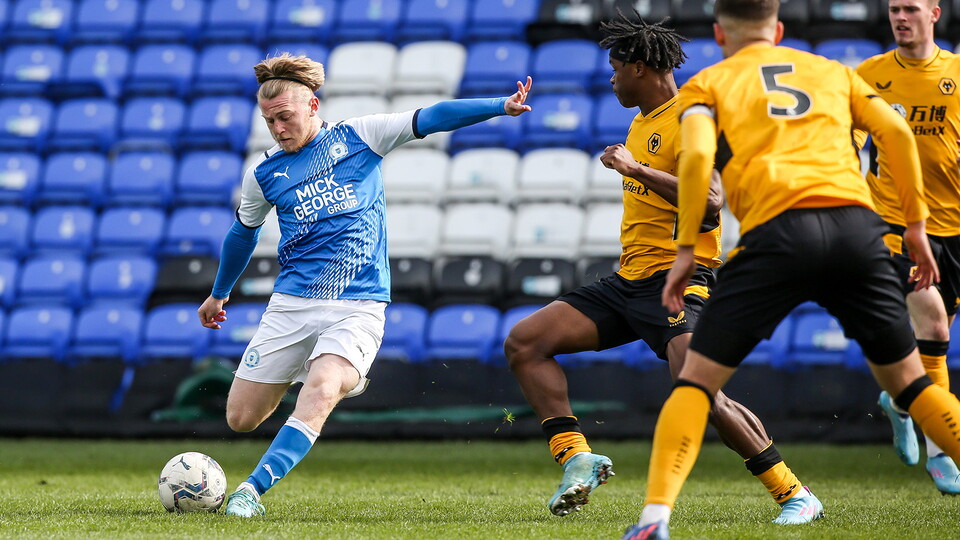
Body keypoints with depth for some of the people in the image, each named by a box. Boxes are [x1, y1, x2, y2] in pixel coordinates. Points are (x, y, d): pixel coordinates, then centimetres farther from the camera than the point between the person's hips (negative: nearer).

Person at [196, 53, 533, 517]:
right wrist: (219, 294, 39)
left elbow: (431, 119, -3)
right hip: (291, 304, 3)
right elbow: (243, 233, 26)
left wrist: (502, 106, -14)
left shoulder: (360, 138, 3)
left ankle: (252, 489, -29)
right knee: (241, 418, 1)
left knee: (320, 395, -29)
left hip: (358, 308, -3)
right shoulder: (263, 174, 9)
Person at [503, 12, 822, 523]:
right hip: (629, 279, 10)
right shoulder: (642, 122, 19)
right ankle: (576, 456, -7)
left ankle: (794, 495, -15)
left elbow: (710, 202, -23)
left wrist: (637, 169, -25)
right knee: (523, 342, -2)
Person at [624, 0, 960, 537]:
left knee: (698, 378, 3)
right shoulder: (832, 71, 26)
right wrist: (916, 223, 17)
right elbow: (897, 132, 14)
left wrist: (686, 248, 2)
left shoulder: (708, 83, 18)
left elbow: (696, 155, -2)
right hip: (857, 223, 3)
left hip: (777, 231, -2)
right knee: (908, 380, 15)